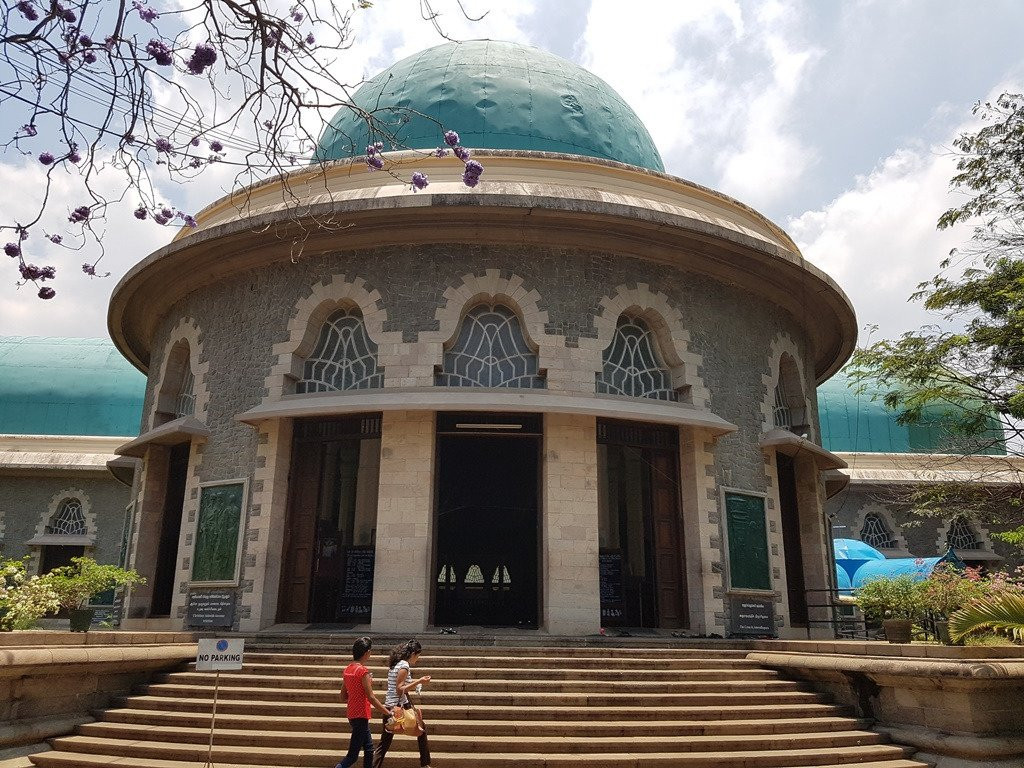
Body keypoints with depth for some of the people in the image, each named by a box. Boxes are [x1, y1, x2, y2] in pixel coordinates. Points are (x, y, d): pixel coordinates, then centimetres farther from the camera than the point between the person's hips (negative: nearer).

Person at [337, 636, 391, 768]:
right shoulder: (363, 671, -18)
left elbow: (343, 697, 12)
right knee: (353, 755, -4)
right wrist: (388, 712, -11)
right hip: (360, 716, -9)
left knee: (369, 749, 18)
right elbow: (371, 697, -19)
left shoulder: (347, 670, 6)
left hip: (352, 714, 9)